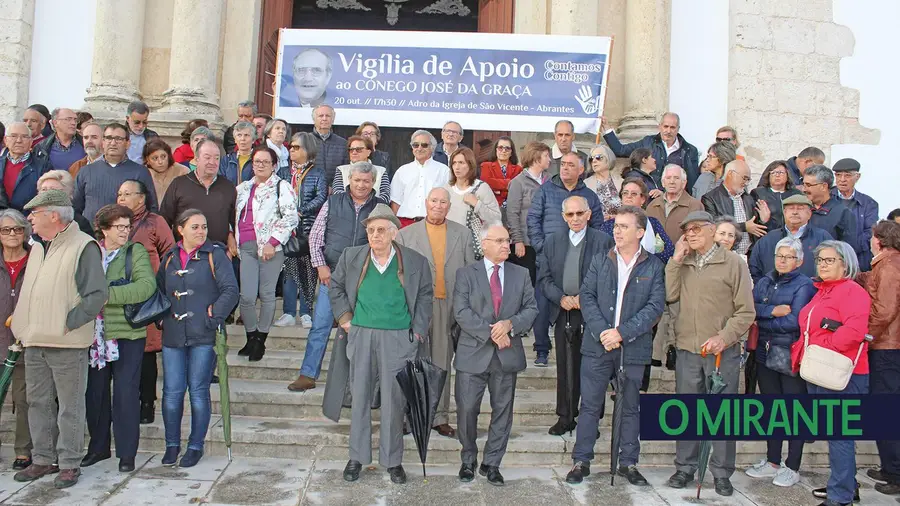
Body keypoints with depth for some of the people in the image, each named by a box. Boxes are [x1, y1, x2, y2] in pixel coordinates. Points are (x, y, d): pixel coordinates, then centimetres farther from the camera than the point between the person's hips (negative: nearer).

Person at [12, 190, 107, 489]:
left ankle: (70, 463, 12)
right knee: (38, 403, 15)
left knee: (69, 407, 2)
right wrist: (22, 324, 12)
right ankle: (42, 459, 27)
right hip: (35, 342, 8)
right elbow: (28, 293, 24)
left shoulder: (83, 246, -10)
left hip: (67, 344, -8)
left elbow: (97, 295, -15)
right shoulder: (37, 248, 16)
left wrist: (67, 324, -16)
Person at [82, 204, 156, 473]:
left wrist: (108, 295, -21)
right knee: (95, 391, 13)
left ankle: (127, 452, 13)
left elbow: (146, 286, -16)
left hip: (128, 333, -3)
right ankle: (98, 446, 31)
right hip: (95, 334, 4)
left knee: (126, 392, 0)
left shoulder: (136, 252, -2)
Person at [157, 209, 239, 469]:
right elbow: (158, 291, 21)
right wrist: (161, 318, 8)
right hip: (173, 336, 3)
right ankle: (172, 444, 21)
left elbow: (230, 290, -8)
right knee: (172, 392, 4)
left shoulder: (215, 255, -1)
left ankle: (196, 446, 17)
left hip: (203, 336, -3)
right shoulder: (170, 258, 12)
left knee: (198, 391, 3)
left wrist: (214, 318, -14)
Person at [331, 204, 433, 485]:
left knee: (394, 400, 4)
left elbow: (425, 295, 8)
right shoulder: (351, 257, 3)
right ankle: (357, 457, 22)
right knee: (359, 396, 9)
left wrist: (418, 330, 1)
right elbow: (336, 287, 16)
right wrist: (344, 317, 6)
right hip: (361, 335, 2)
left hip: (398, 338, -1)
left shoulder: (415, 261, -1)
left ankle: (393, 460, 17)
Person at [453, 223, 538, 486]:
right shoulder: (466, 274, 0)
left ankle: (491, 463, 23)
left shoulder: (521, 274, 9)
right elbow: (461, 313, -9)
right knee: (467, 410, 3)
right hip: (473, 353, -2)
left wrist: (510, 324, -14)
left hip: (507, 354, 3)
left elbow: (531, 309, 5)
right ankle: (468, 461, 24)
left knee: (502, 411, 9)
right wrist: (491, 333, -16)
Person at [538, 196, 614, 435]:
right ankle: (565, 417, 23)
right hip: (563, 313, 3)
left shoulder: (603, 241, -2)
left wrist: (585, 298, -14)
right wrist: (561, 298, -8)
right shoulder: (553, 241, 9)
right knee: (565, 368, 11)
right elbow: (544, 277, 7)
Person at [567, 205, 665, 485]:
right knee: (590, 405, 5)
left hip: (633, 347, -1)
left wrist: (621, 333, -15)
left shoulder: (654, 266, 1)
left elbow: (655, 306, -6)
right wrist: (602, 332, -13)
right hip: (597, 345, 1)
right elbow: (586, 296, 0)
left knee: (630, 407, 11)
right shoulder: (600, 261, 7)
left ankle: (628, 463, 23)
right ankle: (581, 461, 15)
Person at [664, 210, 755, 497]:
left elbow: (746, 311, -4)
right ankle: (685, 467, 23)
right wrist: (676, 259, -5)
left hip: (722, 351, -3)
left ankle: (722, 473, 17)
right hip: (687, 349, 3)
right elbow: (669, 295, -5)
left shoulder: (732, 263, -2)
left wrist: (724, 338, -15)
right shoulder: (682, 264, 11)